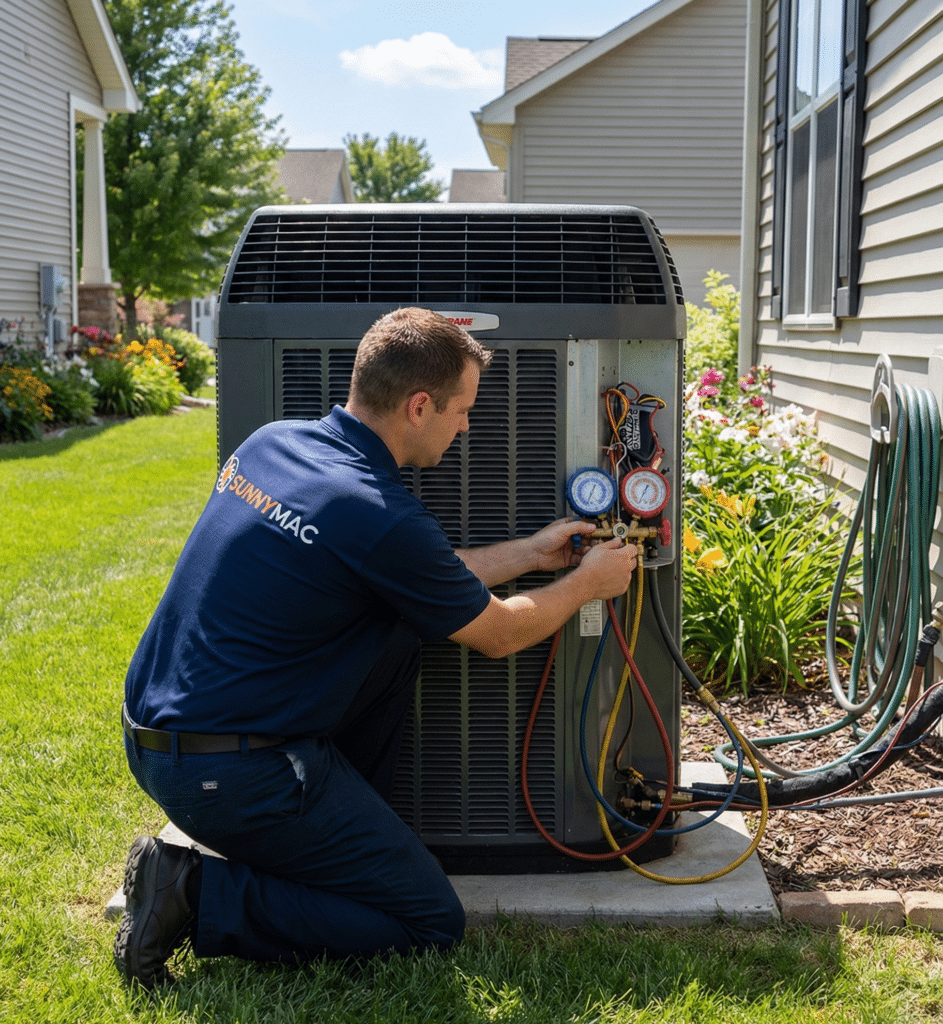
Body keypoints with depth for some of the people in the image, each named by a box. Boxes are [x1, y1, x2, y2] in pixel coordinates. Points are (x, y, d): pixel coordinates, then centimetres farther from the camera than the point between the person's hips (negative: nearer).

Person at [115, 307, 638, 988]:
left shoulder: (273, 440, 4)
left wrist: (530, 552, 20)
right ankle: (197, 894, -4)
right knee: (434, 925, 2)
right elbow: (500, 635, -3)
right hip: (231, 773, -9)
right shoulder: (380, 516, -21)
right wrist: (588, 582, 15)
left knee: (402, 628, 15)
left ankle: (338, 835, 21)